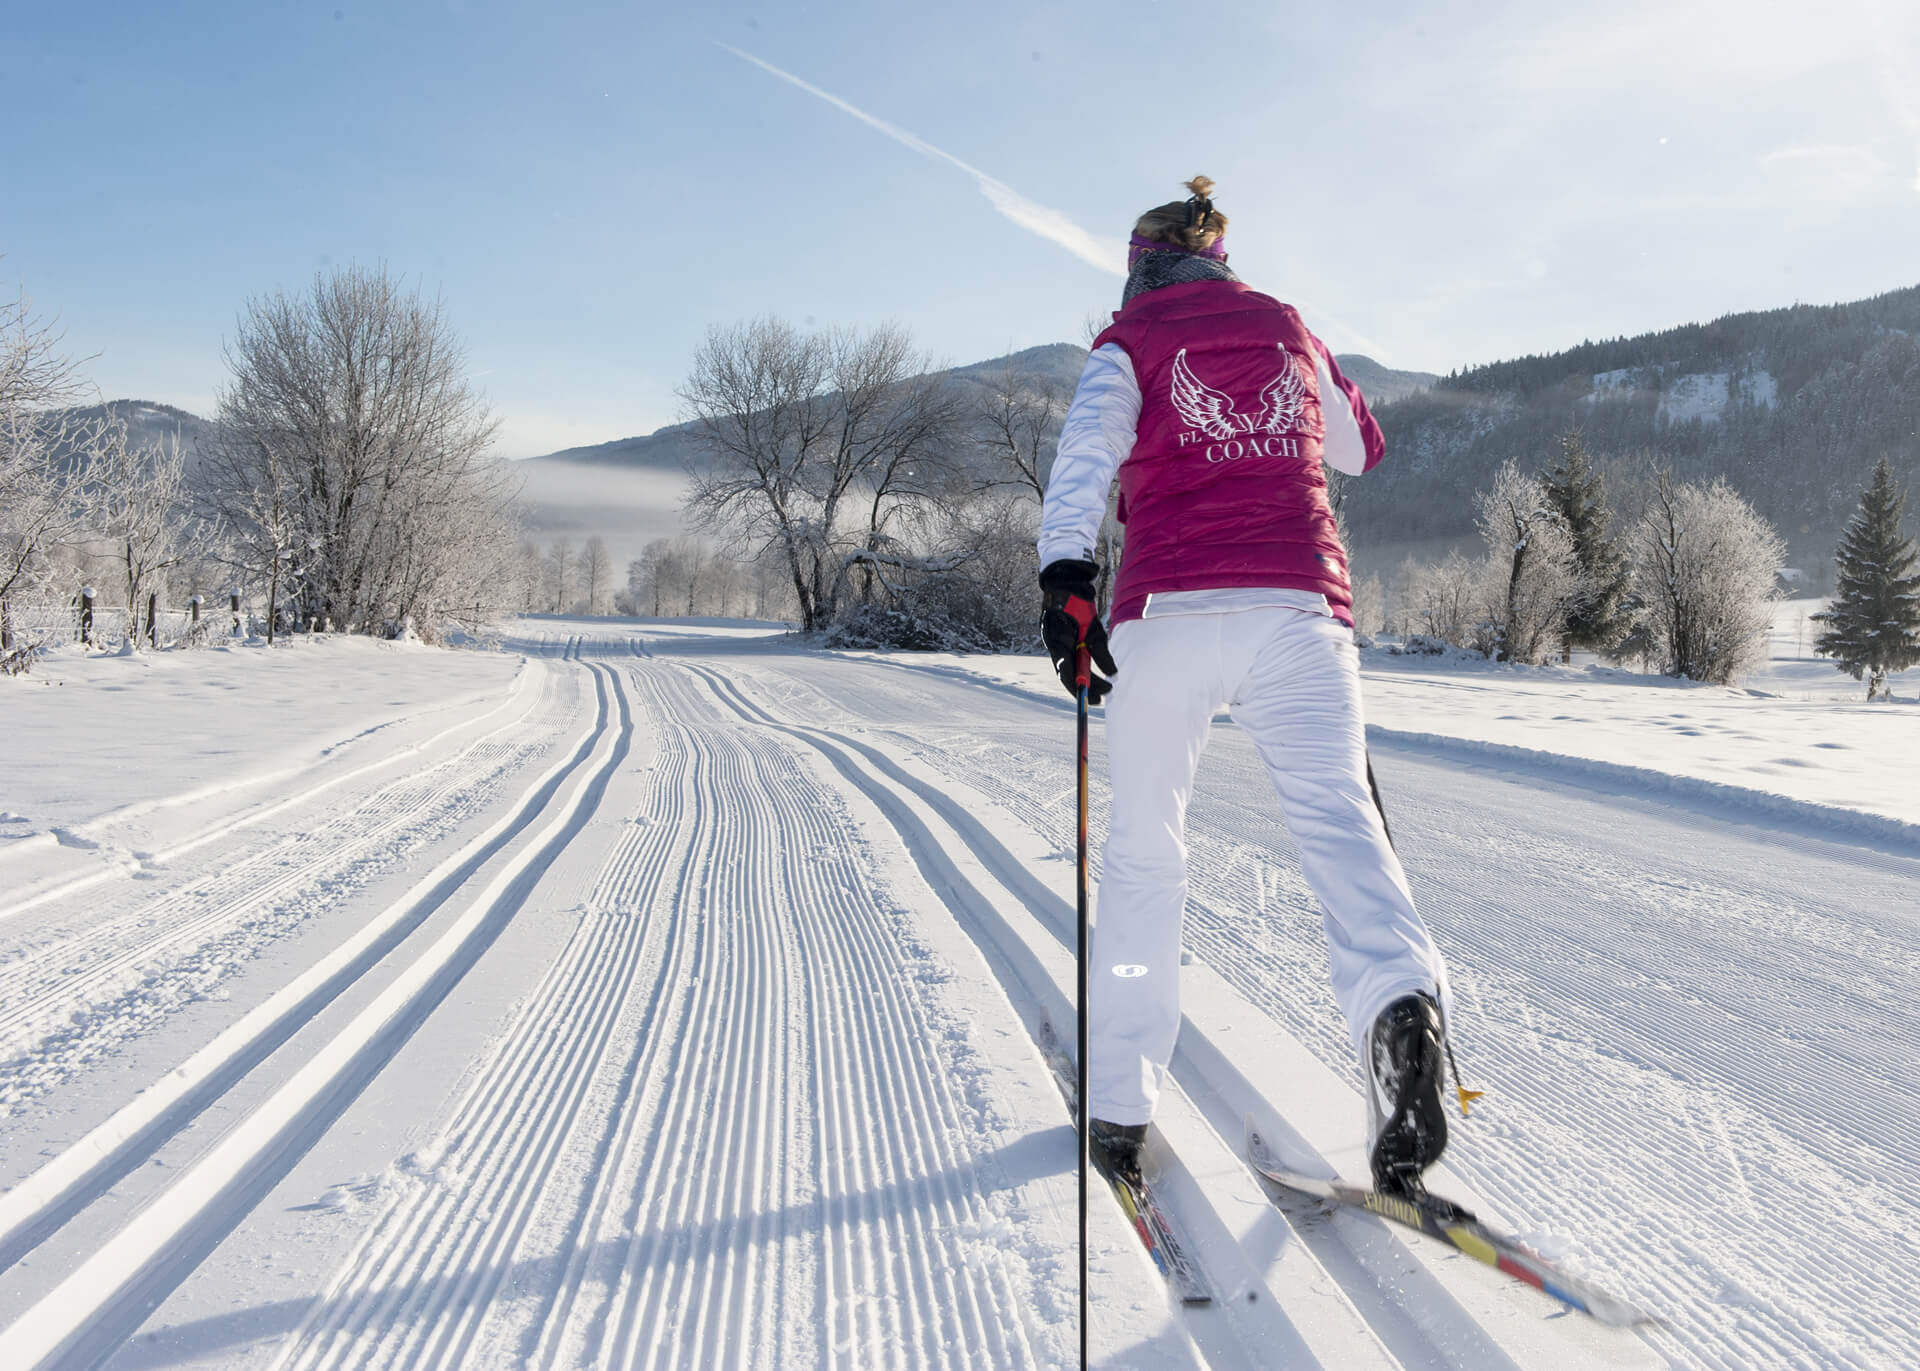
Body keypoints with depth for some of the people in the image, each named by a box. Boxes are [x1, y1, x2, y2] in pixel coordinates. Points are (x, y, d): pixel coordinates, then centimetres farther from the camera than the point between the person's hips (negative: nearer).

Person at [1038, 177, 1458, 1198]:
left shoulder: (1128, 343, 13)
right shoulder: (1289, 328, 24)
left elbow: (1087, 446, -8)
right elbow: (1360, 449, 37)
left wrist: (1064, 578, -20)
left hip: (1169, 610, -2)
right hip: (1300, 604, 2)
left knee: (1142, 852, 8)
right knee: (1335, 814, -11)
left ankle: (1117, 1107, 13)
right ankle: (1399, 1000, -40)